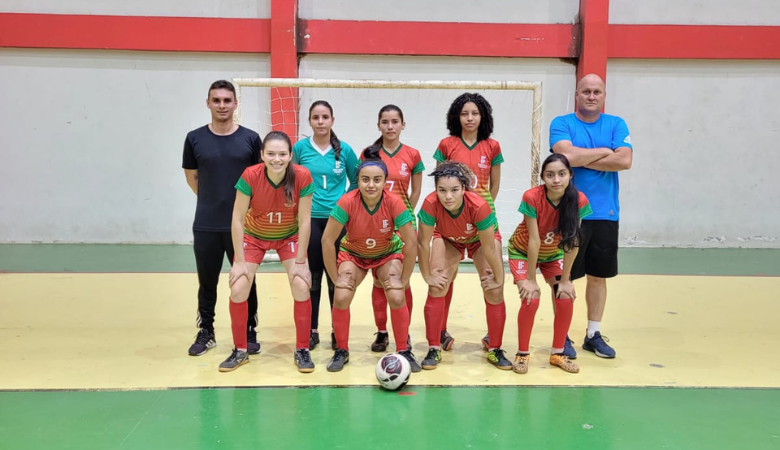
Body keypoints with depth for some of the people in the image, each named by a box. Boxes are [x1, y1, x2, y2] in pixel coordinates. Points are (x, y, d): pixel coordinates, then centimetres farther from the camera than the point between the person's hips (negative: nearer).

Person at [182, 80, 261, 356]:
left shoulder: (250, 139, 0)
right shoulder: (195, 139, 2)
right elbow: (192, 177, 13)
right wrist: (213, 201, 10)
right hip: (205, 225, 1)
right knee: (207, 281, 11)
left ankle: (249, 333, 21)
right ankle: (206, 332, 26)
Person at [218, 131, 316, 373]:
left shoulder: (302, 176, -28)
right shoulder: (250, 176, -28)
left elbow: (304, 220, -20)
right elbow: (237, 219, -20)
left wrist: (299, 262, -17)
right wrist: (239, 261, -19)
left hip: (289, 237, 0)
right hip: (254, 237, 0)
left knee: (301, 287, -15)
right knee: (238, 290, -10)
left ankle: (302, 350, 4)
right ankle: (240, 351, 12)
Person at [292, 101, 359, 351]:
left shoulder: (344, 150, 0)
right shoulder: (300, 148, 0)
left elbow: (356, 182, 10)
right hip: (310, 220, 0)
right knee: (312, 276, 5)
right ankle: (312, 330, 18)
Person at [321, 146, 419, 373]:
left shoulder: (394, 203, -30)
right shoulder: (347, 202, -30)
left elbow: (411, 243, -22)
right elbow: (327, 240, -23)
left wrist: (403, 280, -18)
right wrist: (336, 278, -18)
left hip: (388, 254, 0)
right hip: (353, 254, 0)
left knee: (397, 298, -21)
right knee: (341, 297, -19)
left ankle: (404, 351, 2)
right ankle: (341, 351, 4)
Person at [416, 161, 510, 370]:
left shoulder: (479, 206, -41)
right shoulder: (430, 204, -38)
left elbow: (489, 248, -29)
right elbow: (423, 242, -24)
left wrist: (499, 279, -17)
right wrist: (428, 276, -15)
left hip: (481, 239, -1)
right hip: (448, 239, 1)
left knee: (494, 292, -9)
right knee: (437, 288, -12)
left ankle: (495, 350, 8)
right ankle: (434, 349, 1)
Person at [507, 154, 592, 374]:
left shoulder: (578, 200, -25)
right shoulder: (532, 197, -33)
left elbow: (572, 242, -19)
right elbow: (534, 240, -29)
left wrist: (565, 280, -15)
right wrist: (530, 279, -23)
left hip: (553, 254, 3)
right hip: (523, 252, -3)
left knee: (566, 299, -9)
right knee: (531, 299, -18)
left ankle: (557, 353, 11)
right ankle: (522, 354, 2)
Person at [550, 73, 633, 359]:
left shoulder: (616, 124, 7)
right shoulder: (562, 124, -1)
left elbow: (625, 161, -9)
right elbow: (568, 155, -20)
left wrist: (582, 159, -12)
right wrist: (604, 152, -7)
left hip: (606, 214, 3)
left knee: (598, 276, 11)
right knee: (564, 276, 3)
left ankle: (593, 334, 25)